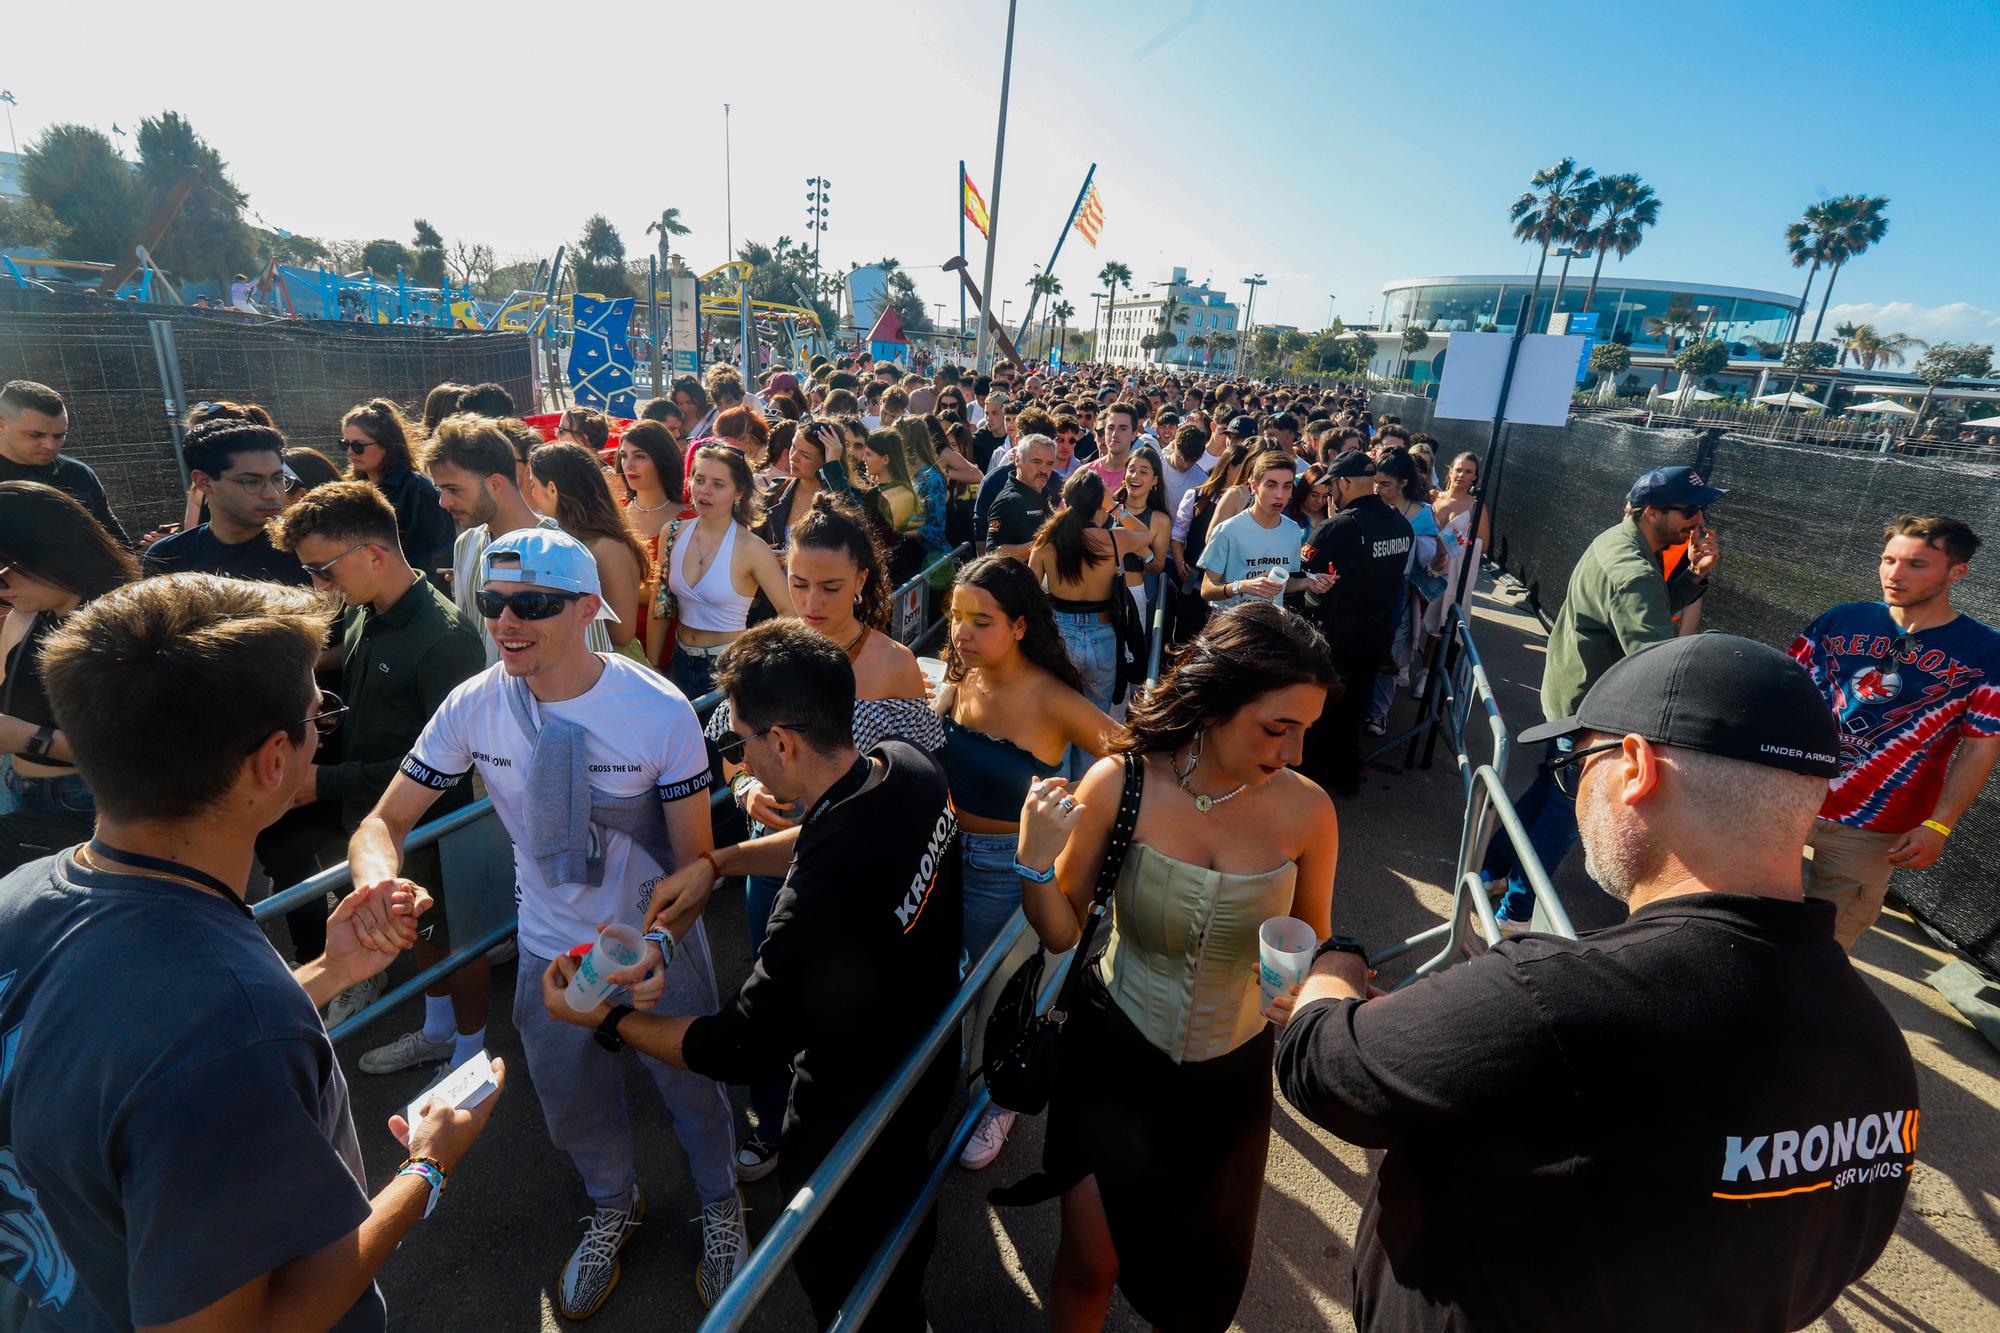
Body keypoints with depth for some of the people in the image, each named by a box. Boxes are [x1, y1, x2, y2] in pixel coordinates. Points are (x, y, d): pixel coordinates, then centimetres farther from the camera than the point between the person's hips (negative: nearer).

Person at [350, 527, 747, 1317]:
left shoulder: (660, 711, -25)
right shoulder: (475, 706, -16)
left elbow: (694, 857, -18)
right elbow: (385, 820, -7)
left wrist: (659, 946, -37)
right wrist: (376, 874, -31)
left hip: (659, 945, -3)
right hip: (551, 949, 3)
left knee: (692, 1089, 19)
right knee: (574, 1109, 25)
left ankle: (718, 1204, 53)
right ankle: (614, 1207, 59)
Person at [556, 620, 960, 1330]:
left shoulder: (822, 904, -44)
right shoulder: (907, 765, -19)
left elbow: (739, 1050, -28)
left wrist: (608, 1019, -14)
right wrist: (719, 861, -7)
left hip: (855, 1114, -8)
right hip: (929, 1057, 8)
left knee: (838, 1272, 25)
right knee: (903, 1211, 38)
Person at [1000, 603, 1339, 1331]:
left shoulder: (1306, 811, -18)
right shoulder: (1119, 785, -22)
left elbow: (1313, 945, 0)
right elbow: (1061, 932, -10)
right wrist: (1036, 864, -29)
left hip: (1228, 1074, 2)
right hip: (1115, 1054, -2)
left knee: (1205, 1275, 23)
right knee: (1089, 1265, 11)